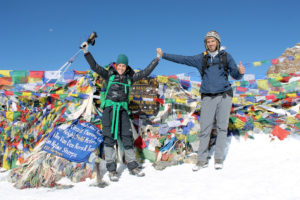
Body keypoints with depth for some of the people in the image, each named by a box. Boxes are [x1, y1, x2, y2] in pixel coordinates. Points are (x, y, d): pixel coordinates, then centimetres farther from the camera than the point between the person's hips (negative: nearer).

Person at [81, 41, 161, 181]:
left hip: (122, 110, 2)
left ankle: (133, 167, 11)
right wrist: (86, 52, -13)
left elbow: (145, 73, 11)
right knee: (109, 138, -5)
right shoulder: (109, 75, 5)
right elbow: (95, 67, -3)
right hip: (109, 108, -2)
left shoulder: (129, 77, 10)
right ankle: (111, 169, -1)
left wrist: (156, 60, 10)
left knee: (127, 137, 2)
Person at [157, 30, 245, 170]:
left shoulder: (226, 56, 7)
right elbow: (182, 59, 9)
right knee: (205, 129, -3)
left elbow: (236, 76, 6)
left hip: (224, 96, 0)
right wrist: (163, 55, 6)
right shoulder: (201, 58, 9)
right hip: (208, 97, 0)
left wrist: (241, 72, -17)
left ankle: (219, 158, 12)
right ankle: (202, 160, 6)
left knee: (222, 127, 1)